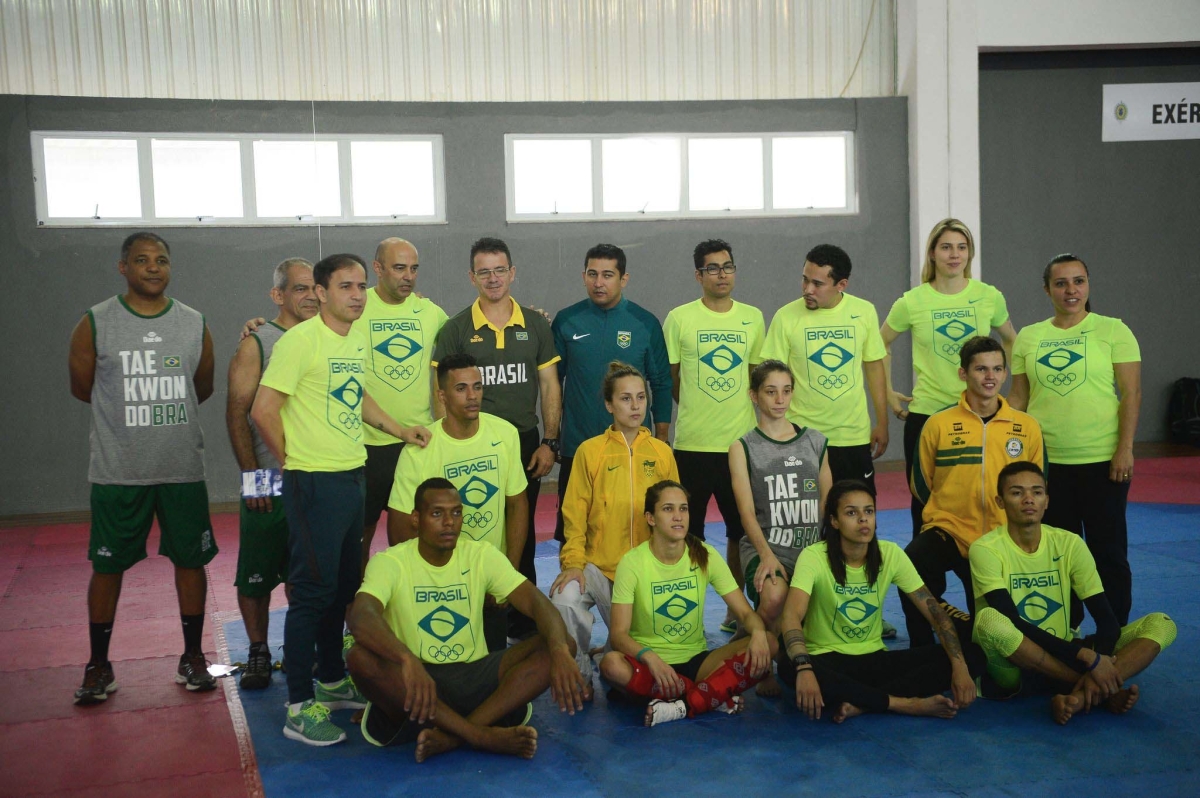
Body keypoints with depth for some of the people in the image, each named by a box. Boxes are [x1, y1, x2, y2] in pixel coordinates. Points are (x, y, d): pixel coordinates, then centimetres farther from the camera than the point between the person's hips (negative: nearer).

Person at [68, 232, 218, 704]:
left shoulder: (195, 325, 5)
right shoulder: (95, 324, -2)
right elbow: (81, 387, 6)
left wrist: (158, 410, 11)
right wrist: (131, 411, 10)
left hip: (183, 469, 2)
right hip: (117, 471, -2)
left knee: (190, 560, 7)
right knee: (107, 565, 5)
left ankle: (193, 658, 22)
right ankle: (98, 666, 20)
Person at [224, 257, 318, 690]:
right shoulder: (256, 344, -4)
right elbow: (238, 412, -7)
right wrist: (252, 475, -12)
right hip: (270, 483, -4)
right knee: (257, 575, 2)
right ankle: (258, 653, 16)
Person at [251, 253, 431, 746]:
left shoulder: (357, 341, 12)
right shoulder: (301, 340, -14)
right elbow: (264, 410, -17)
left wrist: (400, 430, 19)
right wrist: (293, 462, -7)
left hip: (352, 478, 8)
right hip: (314, 483, -8)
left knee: (344, 586, 16)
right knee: (313, 591, -5)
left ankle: (332, 683, 31)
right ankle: (299, 708, 3)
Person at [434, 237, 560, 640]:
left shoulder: (536, 325, 6)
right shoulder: (456, 329, 0)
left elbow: (549, 386, 7)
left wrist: (548, 442, -1)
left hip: (525, 442, 2)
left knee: (522, 535, 9)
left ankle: (523, 621, 19)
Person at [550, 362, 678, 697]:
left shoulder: (662, 453, 5)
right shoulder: (590, 451, -1)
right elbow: (575, 514, -3)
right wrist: (573, 562, -14)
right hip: (598, 564, -2)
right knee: (565, 598, -31)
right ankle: (579, 675, -7)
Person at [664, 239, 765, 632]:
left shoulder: (753, 317, 8)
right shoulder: (679, 318, -1)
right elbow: (671, 380, 5)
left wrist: (742, 412, 7)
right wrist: (697, 412, 7)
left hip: (741, 440, 3)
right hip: (692, 442, -3)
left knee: (741, 529, 10)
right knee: (688, 532, 3)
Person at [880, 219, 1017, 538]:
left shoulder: (989, 297, 0)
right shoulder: (912, 302, -3)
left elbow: (1010, 341, 18)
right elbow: (881, 345, 11)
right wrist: (888, 392, 7)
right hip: (925, 414, -1)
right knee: (926, 506, 5)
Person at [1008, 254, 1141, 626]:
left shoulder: (1112, 330, -2)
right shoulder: (1028, 337, 7)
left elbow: (1131, 393, -6)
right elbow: (1018, 398, 10)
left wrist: (1125, 448, -13)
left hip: (1102, 460, -3)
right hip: (1046, 461, 3)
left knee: (1108, 549, 5)